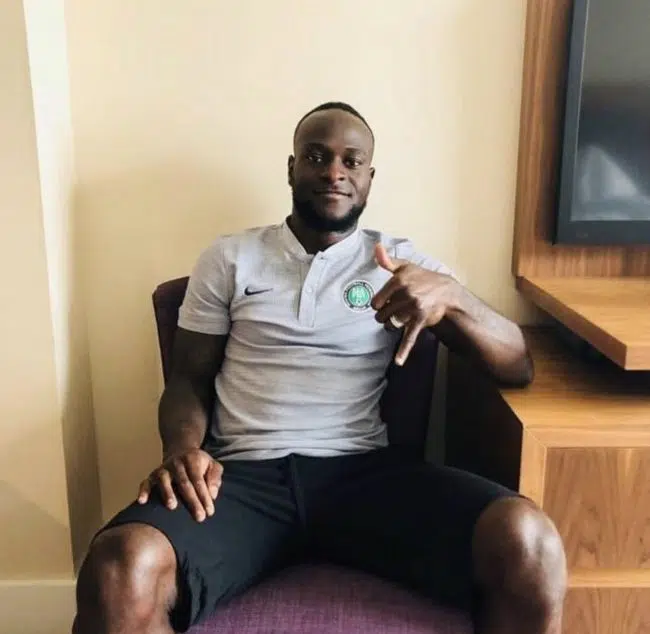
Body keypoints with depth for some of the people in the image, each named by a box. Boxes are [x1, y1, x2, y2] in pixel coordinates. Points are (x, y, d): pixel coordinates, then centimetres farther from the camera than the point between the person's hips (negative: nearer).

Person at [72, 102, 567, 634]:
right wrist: (182, 448, -10)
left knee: (527, 542, -26)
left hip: (364, 470, 1)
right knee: (119, 572, -33)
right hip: (246, 472, 0)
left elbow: (518, 367, 6)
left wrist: (450, 294, -14)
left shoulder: (403, 262, 12)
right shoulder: (230, 259, 14)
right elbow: (188, 380, 14)